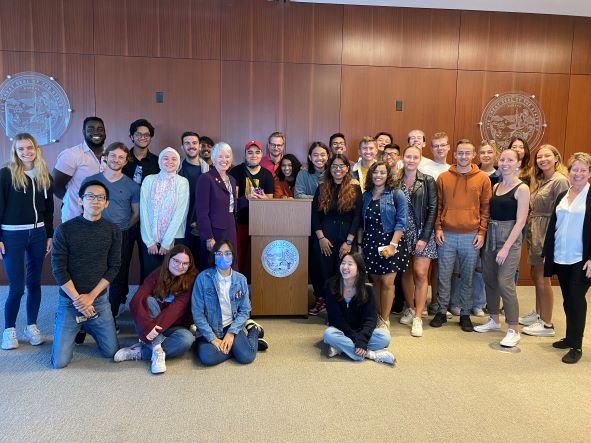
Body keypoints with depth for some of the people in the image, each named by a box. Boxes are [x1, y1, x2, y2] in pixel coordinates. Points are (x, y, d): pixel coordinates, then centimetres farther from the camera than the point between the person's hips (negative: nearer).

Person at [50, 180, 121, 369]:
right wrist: (78, 299, -13)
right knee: (59, 362, -3)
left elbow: (114, 267, -3)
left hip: (99, 299, 2)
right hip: (69, 301, -2)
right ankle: (78, 327, 26)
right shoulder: (64, 230, -9)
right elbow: (59, 270, -10)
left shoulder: (113, 231, -2)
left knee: (112, 352, 4)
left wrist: (90, 296, -11)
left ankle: (89, 326, 32)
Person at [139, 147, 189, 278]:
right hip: (150, 239, 1)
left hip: (174, 238, -1)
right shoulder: (149, 180, 4)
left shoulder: (182, 182, 0)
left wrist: (166, 242, -10)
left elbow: (180, 212, -6)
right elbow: (144, 210, 1)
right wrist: (149, 241, -6)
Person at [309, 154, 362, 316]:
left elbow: (357, 217, -3)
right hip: (324, 238, 1)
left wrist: (349, 242, -10)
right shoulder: (322, 187, 7)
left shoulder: (355, 189, 2)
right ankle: (321, 300, 23)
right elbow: (315, 214, 3)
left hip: (346, 239, -1)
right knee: (324, 271, 5)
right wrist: (321, 237, -7)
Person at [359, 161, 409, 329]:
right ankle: (377, 316, 24)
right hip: (370, 243, 4)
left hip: (389, 243, -4)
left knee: (387, 283, -3)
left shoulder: (396, 195, -4)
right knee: (376, 281, 11)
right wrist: (359, 244, 7)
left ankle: (384, 320, 9)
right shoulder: (365, 196, 10)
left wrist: (392, 244, -17)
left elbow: (401, 222, -9)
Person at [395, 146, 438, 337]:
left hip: (421, 233, -3)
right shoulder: (395, 182, 5)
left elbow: (432, 209, -5)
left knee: (420, 274, -6)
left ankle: (418, 317, 0)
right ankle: (410, 309, 25)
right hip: (402, 233, 3)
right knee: (406, 273, 9)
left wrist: (424, 237, -12)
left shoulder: (428, 181, -2)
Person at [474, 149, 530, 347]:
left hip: (510, 237, -6)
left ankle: (514, 330, 2)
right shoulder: (495, 186, 12)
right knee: (489, 279, 11)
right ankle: (494, 320, 27)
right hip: (491, 234, 7)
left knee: (505, 282, -9)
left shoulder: (522, 188, -7)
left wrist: (506, 247, -16)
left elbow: (520, 221, -11)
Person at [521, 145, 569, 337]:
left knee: (543, 279, -2)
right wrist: (530, 231, 8)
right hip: (534, 232, 9)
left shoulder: (560, 180, -13)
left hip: (547, 234, -9)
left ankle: (547, 325, 9)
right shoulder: (539, 180, 13)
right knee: (536, 276, 17)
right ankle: (538, 314, 32)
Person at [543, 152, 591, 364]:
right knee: (568, 299, 13)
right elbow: (552, 226, 14)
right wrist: (547, 253, 12)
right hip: (561, 259, 6)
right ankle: (570, 337, 26)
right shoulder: (562, 196, 13)